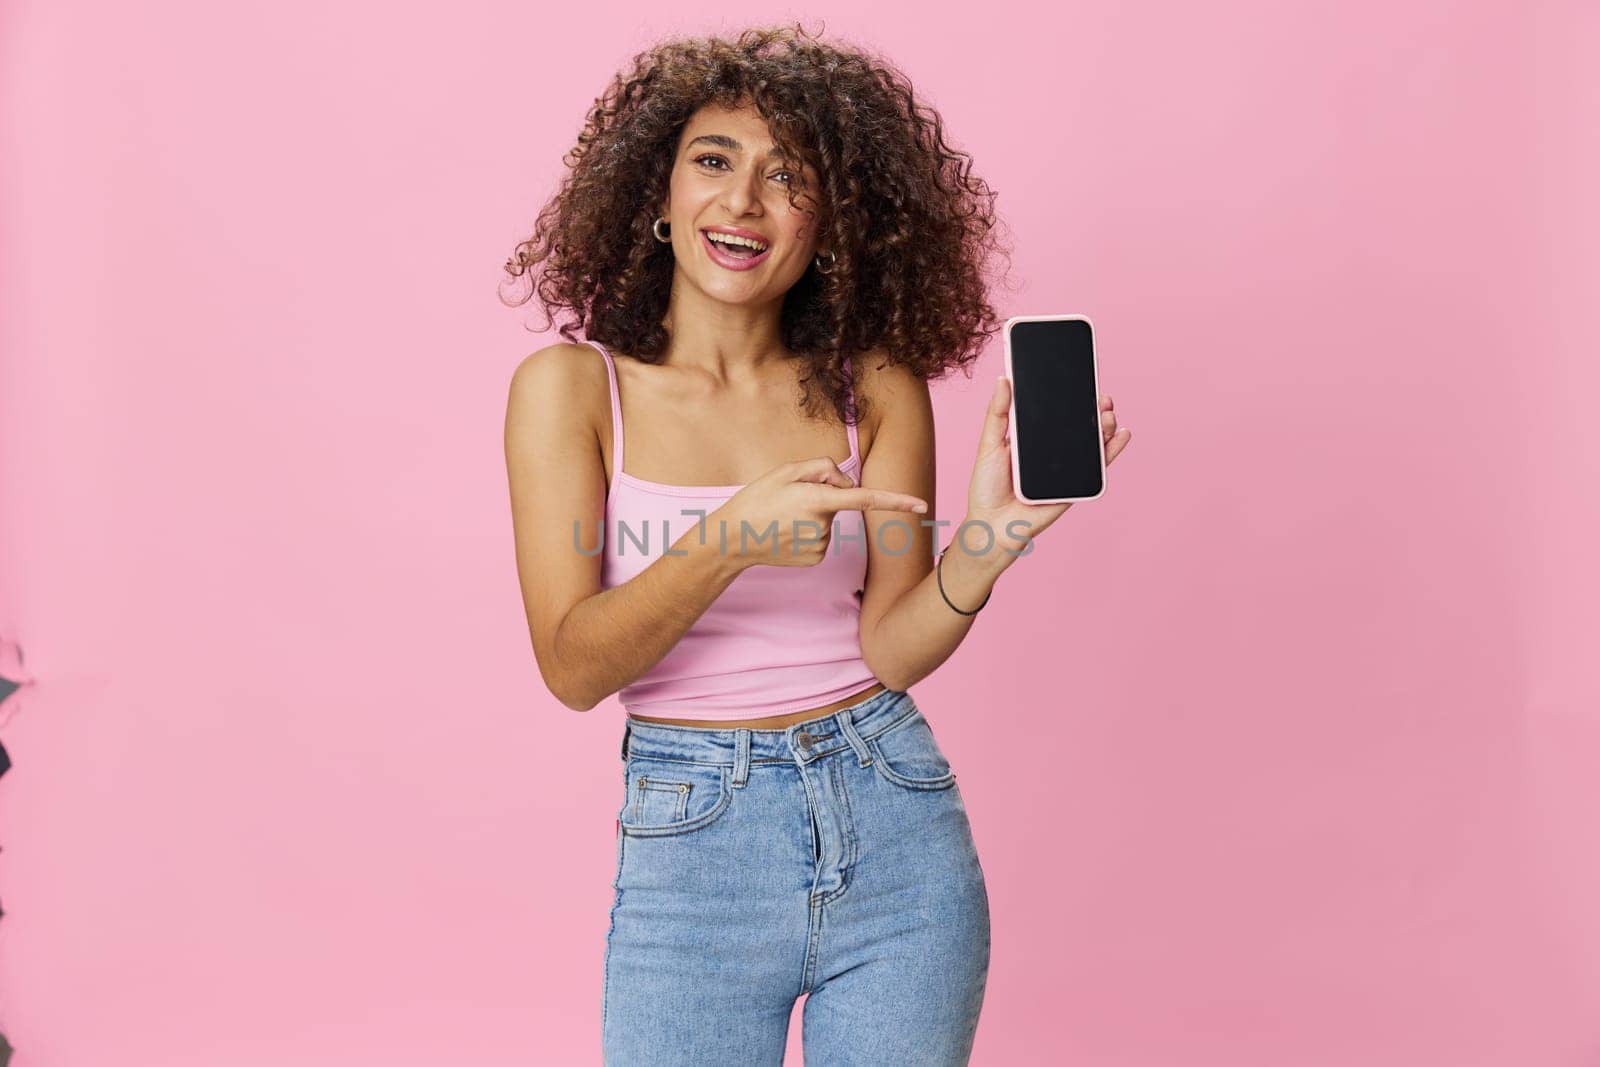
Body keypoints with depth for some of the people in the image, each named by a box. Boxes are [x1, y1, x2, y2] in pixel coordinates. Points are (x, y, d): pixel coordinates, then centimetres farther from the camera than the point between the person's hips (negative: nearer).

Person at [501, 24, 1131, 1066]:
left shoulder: (877, 387, 0)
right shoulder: (570, 386, -4)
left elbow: (891, 648, -5)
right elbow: (573, 667, -10)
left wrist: (988, 542, -23)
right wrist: (732, 540, -25)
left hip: (893, 824, 2)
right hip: (691, 837, -1)